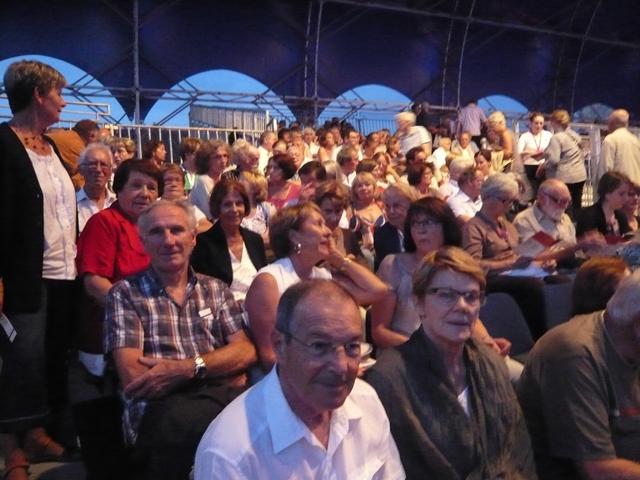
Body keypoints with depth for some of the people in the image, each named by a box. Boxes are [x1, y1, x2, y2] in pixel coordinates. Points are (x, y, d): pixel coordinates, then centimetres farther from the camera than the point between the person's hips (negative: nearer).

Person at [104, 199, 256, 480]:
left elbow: (246, 351, 5)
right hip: (160, 409, -4)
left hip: (221, 396, 5)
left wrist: (190, 368, -13)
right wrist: (219, 366, -3)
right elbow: (133, 378, -5)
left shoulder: (216, 290, 19)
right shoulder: (125, 294, 7)